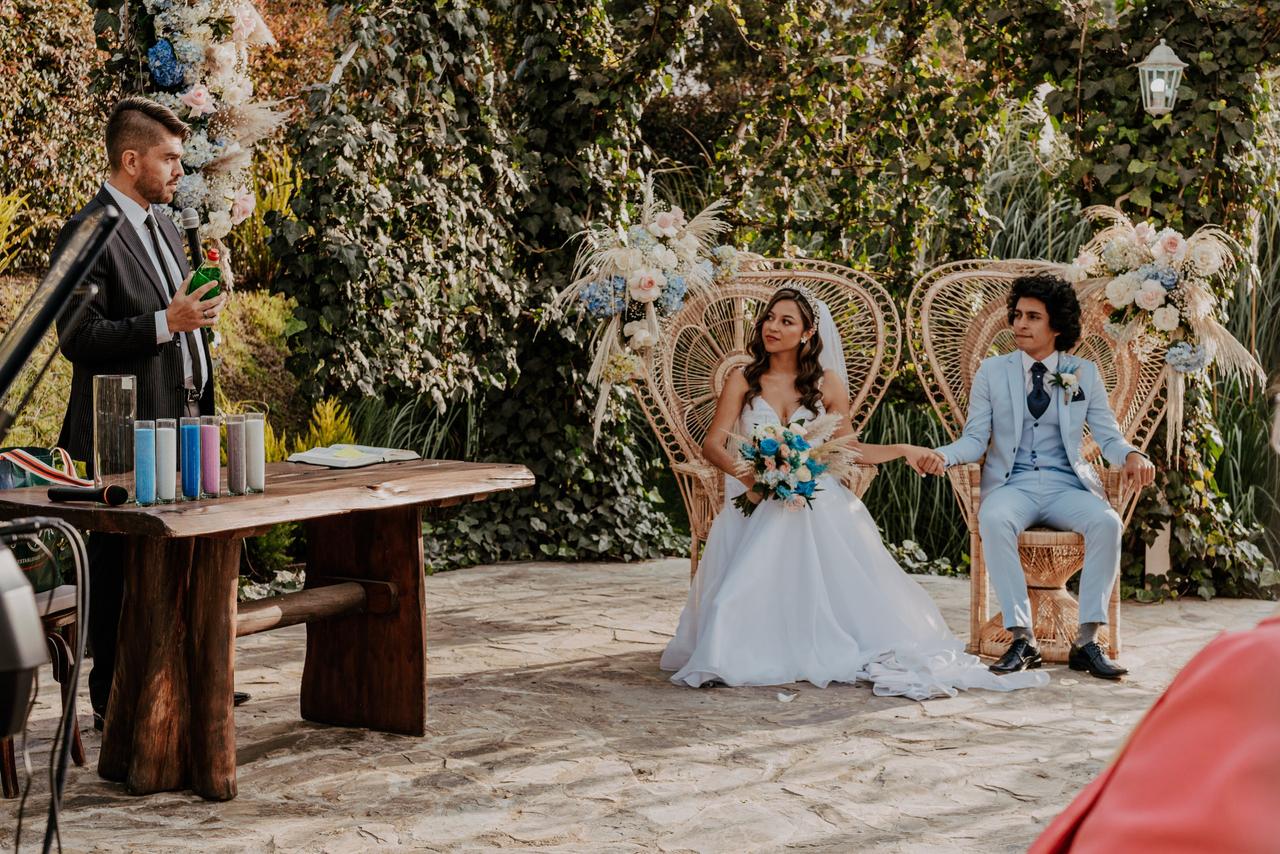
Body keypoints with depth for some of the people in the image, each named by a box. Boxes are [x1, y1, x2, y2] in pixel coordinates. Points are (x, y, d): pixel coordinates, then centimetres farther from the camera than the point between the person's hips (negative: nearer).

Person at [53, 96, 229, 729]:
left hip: (181, 422, 8)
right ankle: (112, 699, 10)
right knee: (122, 567, 0)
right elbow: (78, 339, -20)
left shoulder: (164, 224, 16)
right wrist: (166, 322, -25)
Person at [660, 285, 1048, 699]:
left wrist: (904, 450, -3)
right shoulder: (743, 380, 5)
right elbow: (713, 443, -3)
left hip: (815, 503, 1)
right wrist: (745, 473, -24)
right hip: (757, 505, -1)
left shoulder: (826, 383, 8)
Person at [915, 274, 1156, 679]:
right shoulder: (991, 371, 9)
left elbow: (1108, 436, 9)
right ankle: (1022, 638, -29)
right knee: (994, 520, -36)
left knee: (1107, 523, -31)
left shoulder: (1084, 373, 11)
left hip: (1068, 485, 1)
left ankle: (1087, 640, -24)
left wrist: (1131, 455, -14)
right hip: (1013, 484, -1)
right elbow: (975, 439, 6)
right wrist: (944, 455, -15)